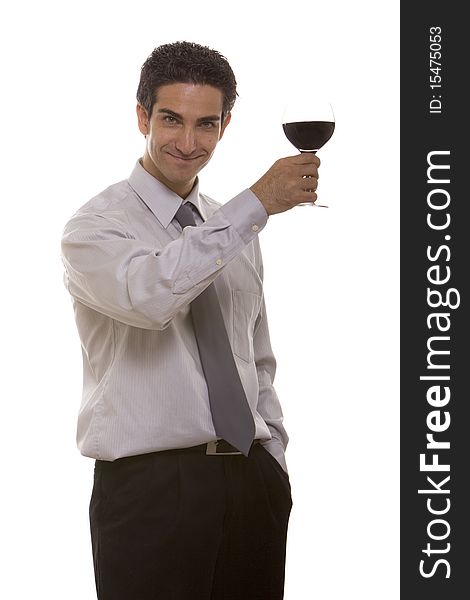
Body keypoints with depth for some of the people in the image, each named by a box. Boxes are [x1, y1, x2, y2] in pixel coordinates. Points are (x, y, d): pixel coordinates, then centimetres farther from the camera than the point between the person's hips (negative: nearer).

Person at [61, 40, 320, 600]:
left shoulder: (236, 229, 14)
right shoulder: (94, 227, -6)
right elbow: (150, 294, -28)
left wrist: (274, 465, 11)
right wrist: (257, 203, -24)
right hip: (147, 487, -5)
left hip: (253, 485, 5)